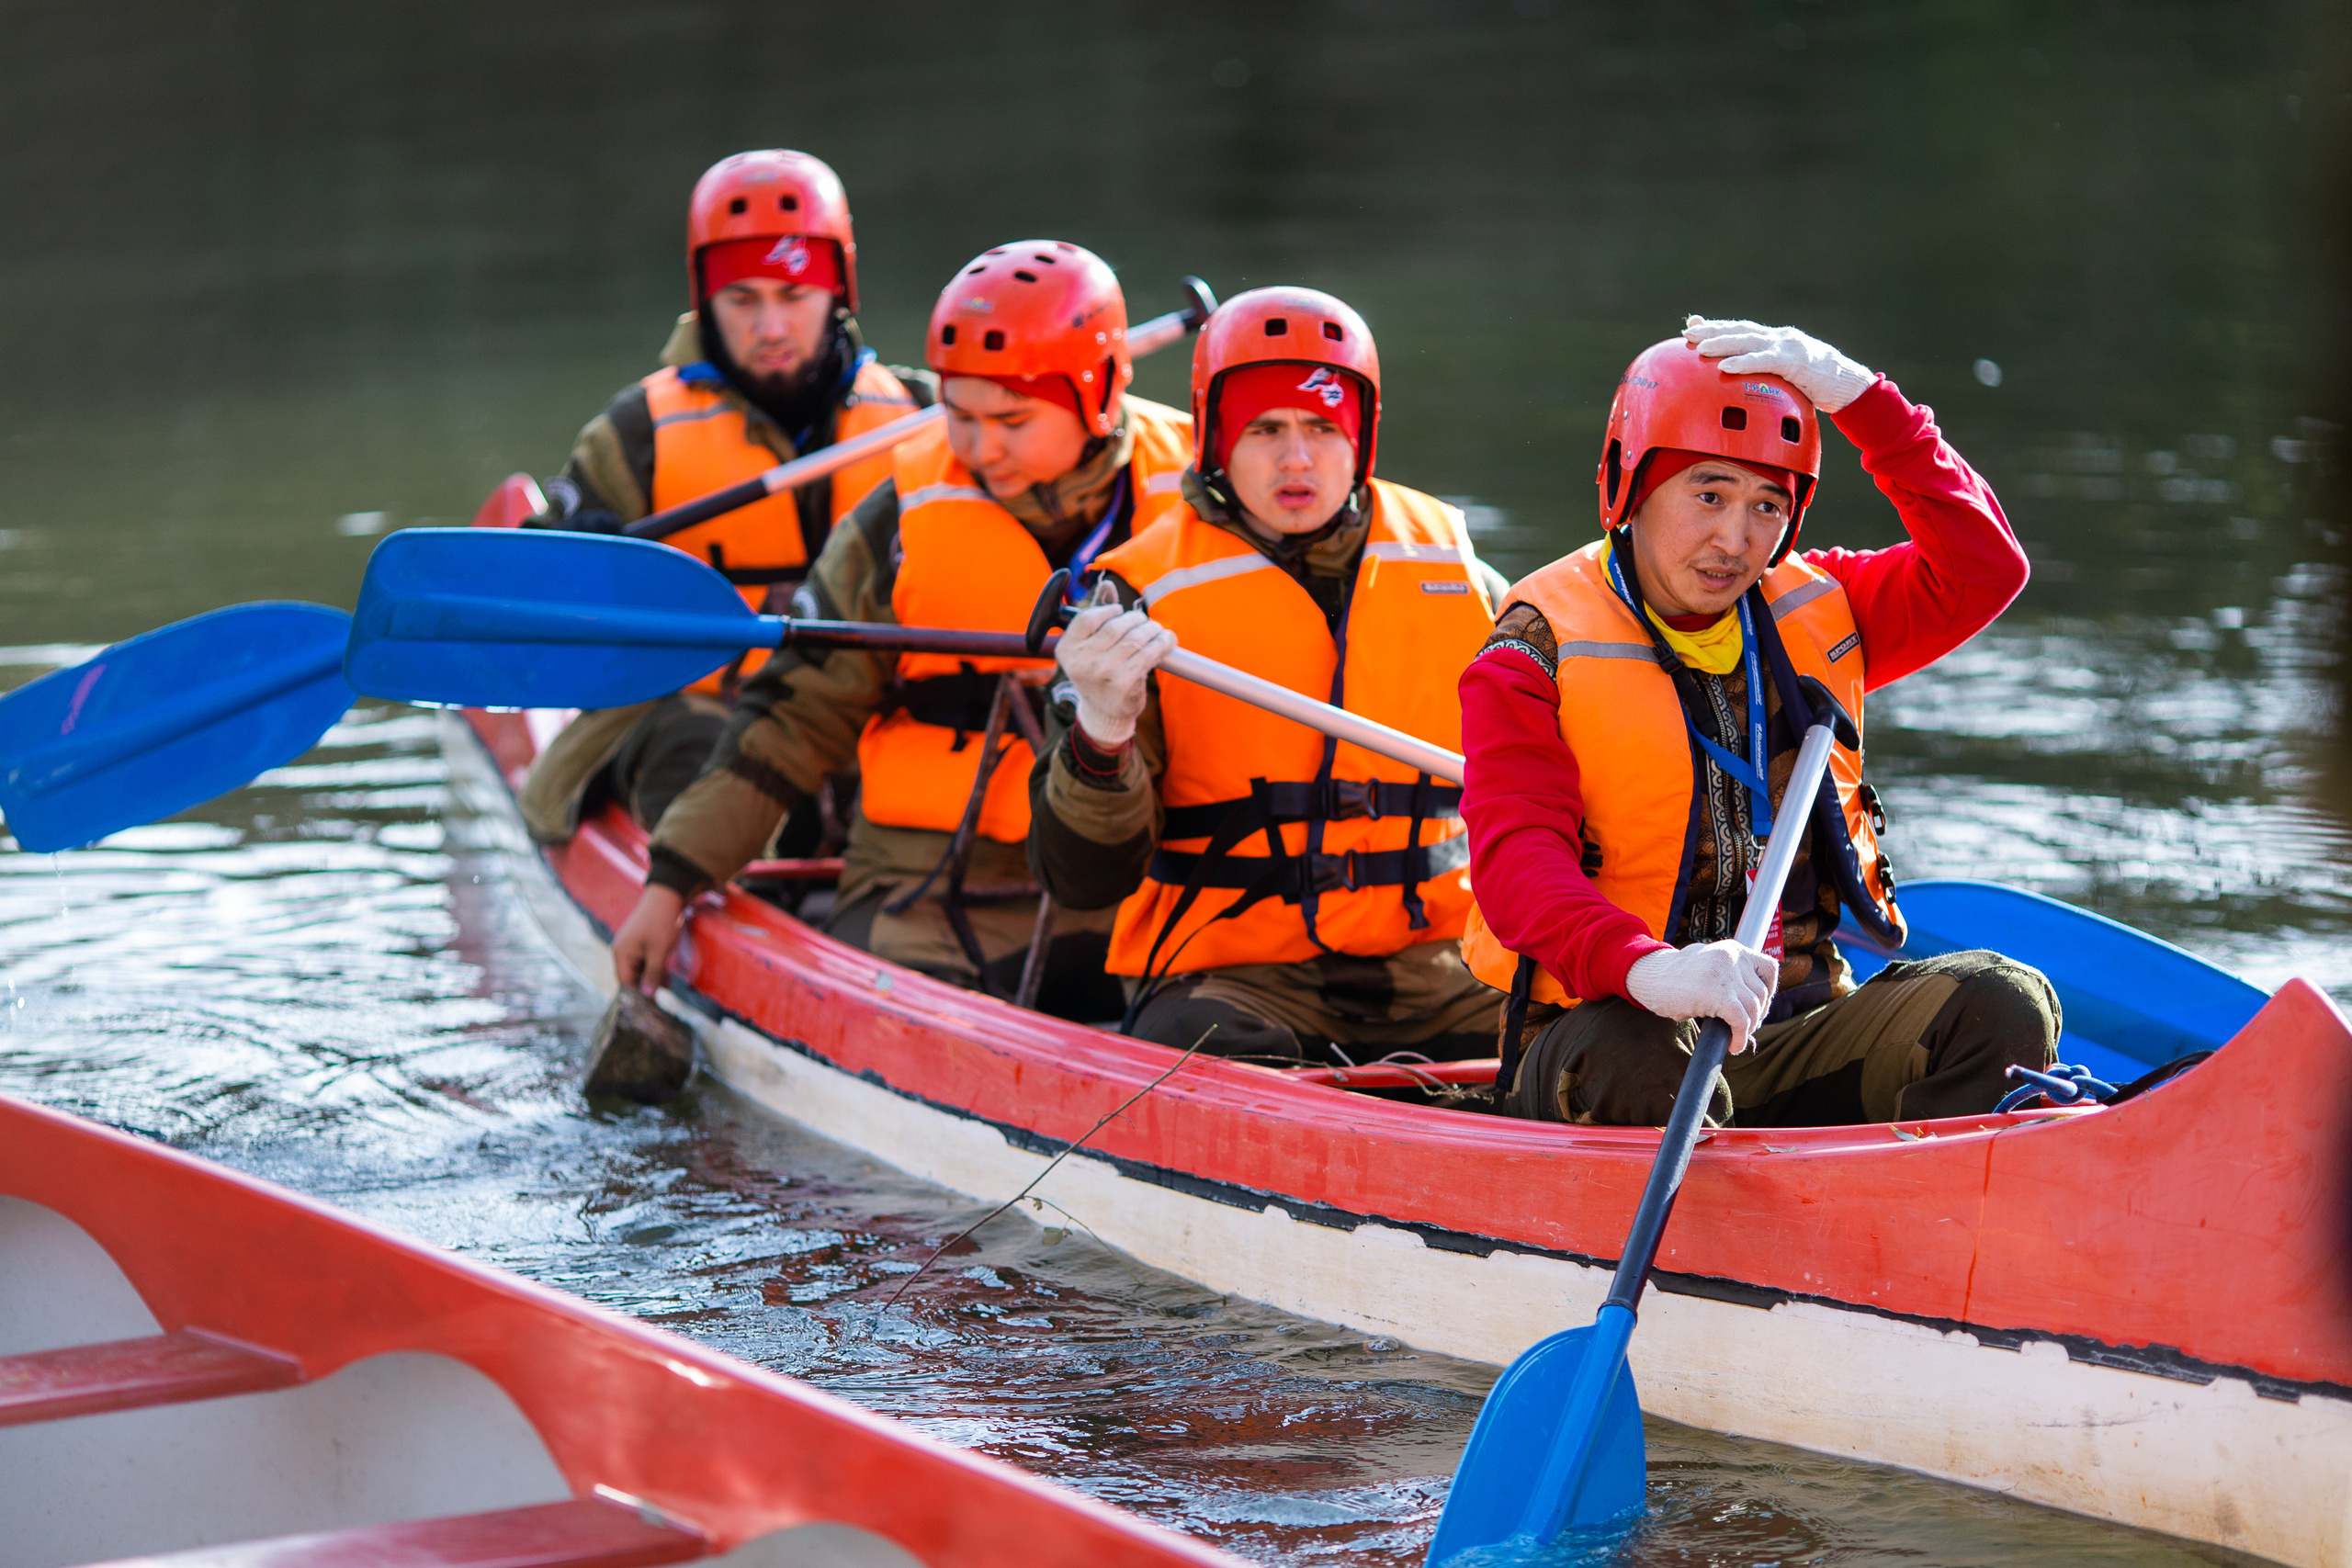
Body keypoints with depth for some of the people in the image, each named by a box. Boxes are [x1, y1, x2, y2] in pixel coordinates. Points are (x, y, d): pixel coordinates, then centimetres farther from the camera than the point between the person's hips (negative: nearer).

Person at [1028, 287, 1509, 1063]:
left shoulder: (1451, 566, 8)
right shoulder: (1144, 596, -3)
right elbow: (1082, 880, -8)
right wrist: (1103, 734, -27)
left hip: (1431, 964, 3)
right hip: (1227, 973, -3)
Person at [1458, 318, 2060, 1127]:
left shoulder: (1814, 613, 13)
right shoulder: (1537, 656, -4)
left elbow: (1984, 570, 0)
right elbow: (1516, 859, -18)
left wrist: (1858, 396, -7)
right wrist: (1643, 968, -39)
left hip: (1798, 1039, 5)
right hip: (1607, 1023, -4)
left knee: (2003, 1001, -21)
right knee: (1637, 1058, -40)